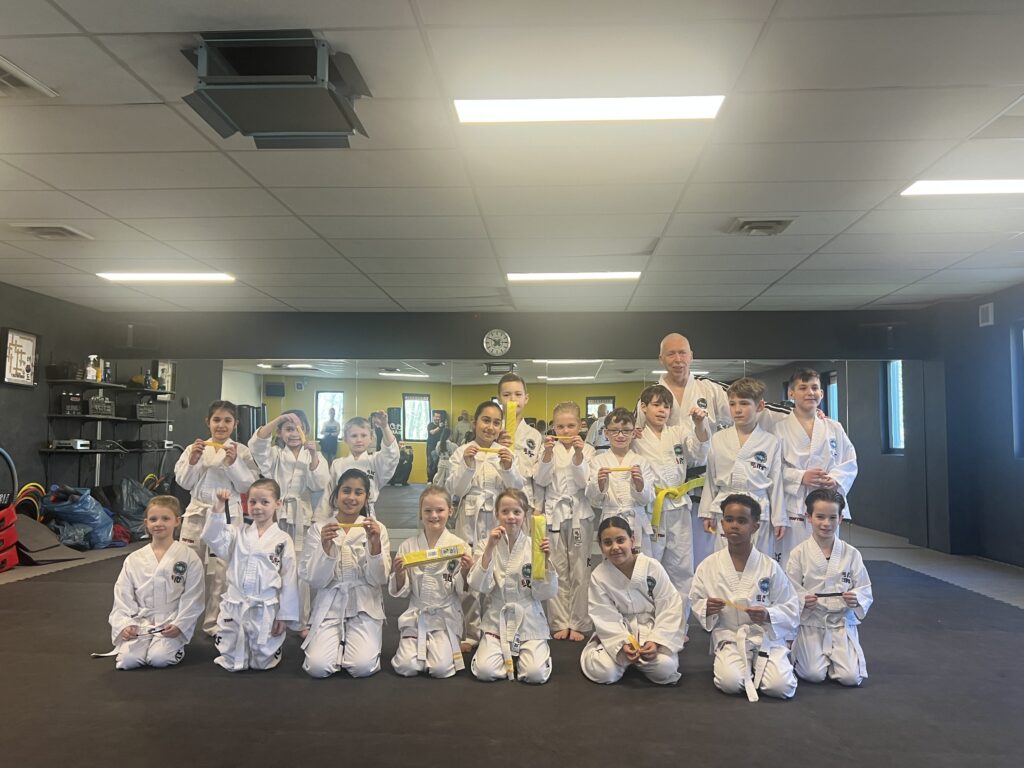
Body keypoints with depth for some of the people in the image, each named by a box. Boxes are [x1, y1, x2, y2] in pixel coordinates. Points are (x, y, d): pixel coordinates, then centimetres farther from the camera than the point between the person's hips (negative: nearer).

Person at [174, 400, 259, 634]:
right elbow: (184, 482, 1)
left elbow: (247, 485, -6)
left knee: (221, 572, 4)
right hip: (197, 513, 2)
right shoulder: (195, 448, 5)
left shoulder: (241, 451, -1)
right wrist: (192, 461, -14)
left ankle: (215, 623, 18)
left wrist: (233, 463, -19)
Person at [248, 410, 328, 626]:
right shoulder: (274, 454, 5)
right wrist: (279, 419, -25)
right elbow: (256, 444, -15)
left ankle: (301, 621, 18)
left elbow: (319, 485, -8)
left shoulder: (313, 456, 5)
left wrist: (313, 456, -21)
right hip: (275, 516, 0)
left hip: (301, 518, 0)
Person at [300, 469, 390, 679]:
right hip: (329, 607, 1)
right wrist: (326, 547, -22)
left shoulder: (376, 529, 0)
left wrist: (375, 544, -22)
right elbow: (316, 581, -5)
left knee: (362, 667, -21)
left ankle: (357, 643, 12)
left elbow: (378, 579, -6)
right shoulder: (318, 529, 0)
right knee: (318, 667, -20)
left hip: (364, 608, 0)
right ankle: (338, 643, 12)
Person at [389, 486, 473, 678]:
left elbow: (462, 591, -1)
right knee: (407, 667, -13)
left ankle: (447, 646, 14)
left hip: (446, 616, -1)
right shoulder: (408, 546, 0)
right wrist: (399, 573, -17)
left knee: (441, 668, -17)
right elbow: (400, 591, 3)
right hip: (416, 615, 2)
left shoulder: (459, 545, -4)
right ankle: (422, 645, 17)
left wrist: (465, 572, -21)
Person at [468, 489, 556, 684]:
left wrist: (545, 559, -20)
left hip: (529, 621, 0)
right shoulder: (488, 545, -1)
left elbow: (545, 593, -6)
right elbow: (479, 586, -13)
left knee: (535, 673, -19)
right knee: (485, 671, -19)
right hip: (497, 621, 1)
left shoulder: (533, 546, -4)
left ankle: (527, 653, 13)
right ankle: (509, 656, 12)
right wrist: (490, 548, -21)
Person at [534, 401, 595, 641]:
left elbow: (584, 482, -9)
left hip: (579, 514, -1)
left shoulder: (588, 450, 1)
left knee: (579, 570, 5)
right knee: (557, 570, 5)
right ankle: (560, 623, 17)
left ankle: (577, 623, 16)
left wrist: (578, 454, -21)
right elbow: (541, 480, -7)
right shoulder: (549, 448, 3)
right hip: (553, 513, 1)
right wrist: (548, 453, -19)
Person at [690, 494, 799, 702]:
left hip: (767, 638, 0)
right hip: (729, 639, 0)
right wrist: (706, 609, -16)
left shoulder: (770, 566, -5)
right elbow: (695, 603, 6)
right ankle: (748, 670, 10)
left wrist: (768, 615, -21)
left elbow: (791, 610, -1)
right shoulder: (708, 566, -3)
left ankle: (758, 668, 12)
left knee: (781, 686, -24)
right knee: (730, 683, -27)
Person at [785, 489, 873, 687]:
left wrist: (856, 599, -17)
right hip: (810, 623, -2)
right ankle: (797, 652, 20)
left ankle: (833, 656, 22)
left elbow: (865, 590, 3)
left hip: (842, 623, 2)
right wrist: (802, 601, -23)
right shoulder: (799, 553, -6)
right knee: (814, 674, -14)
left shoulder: (851, 554, -1)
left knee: (851, 677, -10)